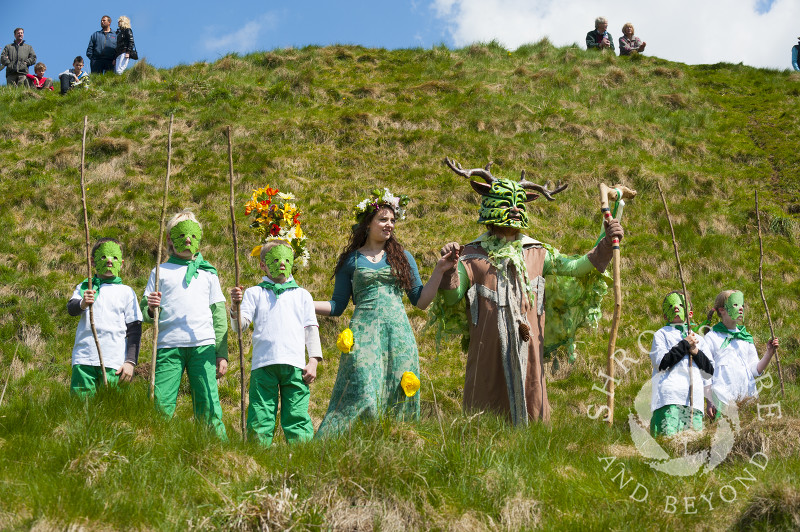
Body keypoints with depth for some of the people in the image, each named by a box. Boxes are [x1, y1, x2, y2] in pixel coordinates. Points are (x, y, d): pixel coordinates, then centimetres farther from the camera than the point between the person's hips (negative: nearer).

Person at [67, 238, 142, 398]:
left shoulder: (126, 292, 10)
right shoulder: (84, 288, 14)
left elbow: (134, 330, 9)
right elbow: (71, 309, -5)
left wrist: (130, 361, 1)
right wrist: (82, 304, -29)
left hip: (113, 362, -1)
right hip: (84, 359, 1)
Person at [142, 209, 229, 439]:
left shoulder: (208, 273, 19)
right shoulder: (160, 272, 17)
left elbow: (219, 315, 16)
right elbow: (145, 313, 12)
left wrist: (222, 353, 8)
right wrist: (150, 309, -13)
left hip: (203, 345, 0)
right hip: (168, 345, 0)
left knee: (208, 409, -7)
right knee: (161, 407, -8)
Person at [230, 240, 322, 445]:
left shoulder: (302, 295, 21)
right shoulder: (254, 293, 16)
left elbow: (311, 329, 17)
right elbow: (240, 325, 6)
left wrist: (313, 361, 6)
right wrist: (236, 306, -14)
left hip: (295, 366, 1)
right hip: (263, 365, -1)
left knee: (297, 418, -4)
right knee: (260, 420, -5)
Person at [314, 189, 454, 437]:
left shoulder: (402, 257, 14)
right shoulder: (351, 260, 10)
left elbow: (421, 301, 12)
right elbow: (337, 305, 11)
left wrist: (439, 270, 2)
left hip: (398, 333, 2)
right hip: (364, 333, -2)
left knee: (397, 396, -4)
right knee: (363, 394, -14)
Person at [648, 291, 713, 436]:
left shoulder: (698, 339, 25)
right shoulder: (661, 334, 12)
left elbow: (709, 372, 18)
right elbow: (662, 364, -5)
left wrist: (696, 352, 2)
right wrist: (685, 344, -2)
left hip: (694, 400, 4)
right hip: (669, 396, -4)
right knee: (668, 435, -18)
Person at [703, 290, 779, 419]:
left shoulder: (746, 337, 18)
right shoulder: (711, 338, 3)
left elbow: (755, 370, 13)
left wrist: (769, 352, -3)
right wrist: (709, 402, -7)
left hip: (748, 397, 4)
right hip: (723, 400, -4)